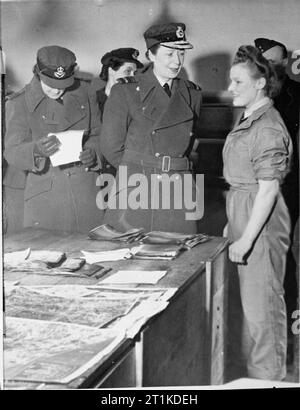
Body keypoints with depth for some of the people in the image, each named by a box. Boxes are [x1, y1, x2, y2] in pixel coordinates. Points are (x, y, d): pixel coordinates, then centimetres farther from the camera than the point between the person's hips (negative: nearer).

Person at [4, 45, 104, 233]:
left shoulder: (83, 91, 6)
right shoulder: (19, 103, -3)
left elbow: (97, 133, 15)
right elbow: (11, 154, -9)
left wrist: (92, 151, -8)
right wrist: (36, 150, -30)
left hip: (87, 189, 3)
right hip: (45, 196, -2)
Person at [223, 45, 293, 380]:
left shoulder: (268, 128, -19)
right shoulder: (249, 120, 11)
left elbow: (268, 190, -22)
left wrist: (246, 239, -22)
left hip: (260, 219, -10)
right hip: (242, 211, 10)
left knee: (261, 301, 1)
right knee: (249, 296, 21)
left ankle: (267, 375, 14)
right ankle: (250, 359, 37)